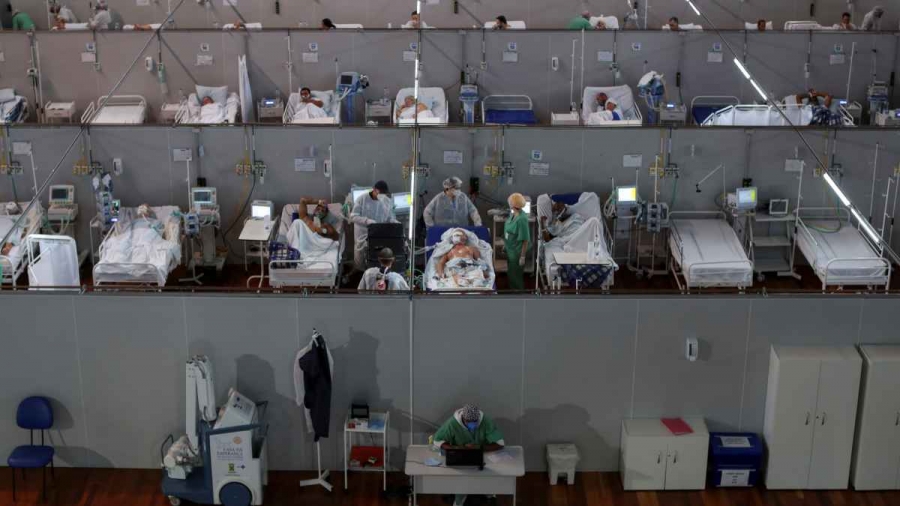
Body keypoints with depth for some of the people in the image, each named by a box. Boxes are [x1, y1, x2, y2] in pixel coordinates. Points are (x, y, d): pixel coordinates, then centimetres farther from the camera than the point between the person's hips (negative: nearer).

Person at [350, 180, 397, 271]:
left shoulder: (388, 202, 1)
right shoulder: (362, 199, -10)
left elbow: (390, 218, 9)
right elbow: (353, 216, -14)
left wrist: (394, 222, -15)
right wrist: (367, 221, -29)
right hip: (364, 235, -2)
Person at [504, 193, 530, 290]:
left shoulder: (521, 219, -30)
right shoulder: (513, 214, -3)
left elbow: (525, 240, -26)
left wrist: (522, 257, -21)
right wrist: (505, 243, 21)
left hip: (517, 253, -9)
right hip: (510, 250, 9)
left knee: (516, 276, 8)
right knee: (510, 274, 23)